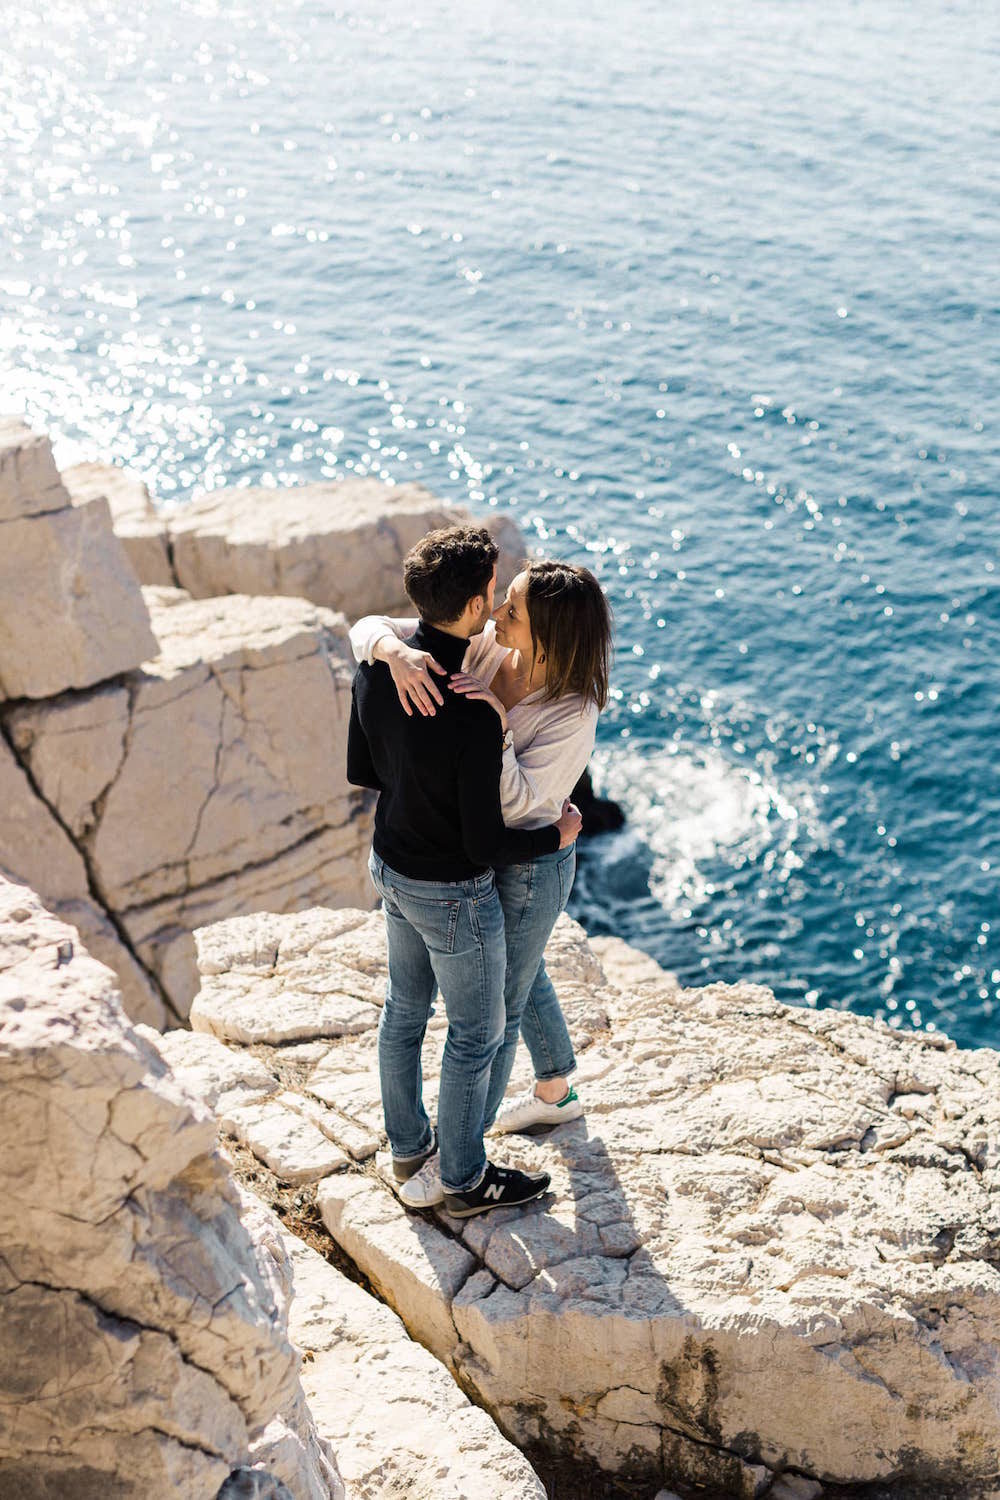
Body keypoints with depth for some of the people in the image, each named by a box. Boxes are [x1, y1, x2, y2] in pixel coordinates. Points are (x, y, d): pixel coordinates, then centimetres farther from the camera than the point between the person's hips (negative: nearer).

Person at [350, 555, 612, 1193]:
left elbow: (515, 804, -32)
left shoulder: (574, 714, -30)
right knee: (525, 979, 29)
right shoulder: (479, 646, -16)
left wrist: (496, 725, -44)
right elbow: (369, 629, -17)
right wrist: (398, 653, -40)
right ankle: (556, 1094, 56)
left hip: (527, 870, -7)